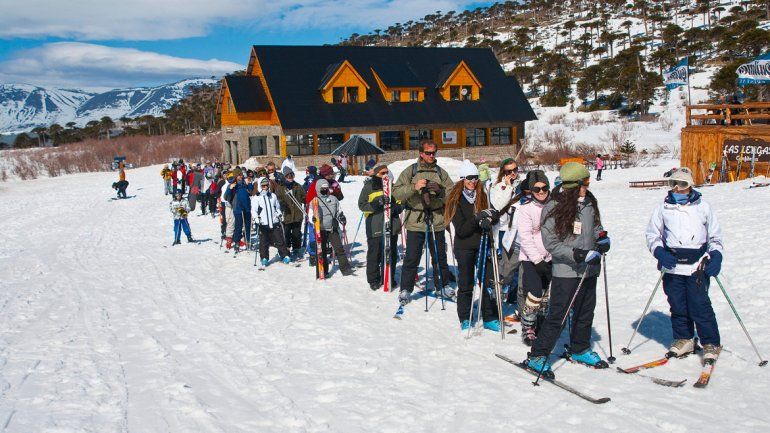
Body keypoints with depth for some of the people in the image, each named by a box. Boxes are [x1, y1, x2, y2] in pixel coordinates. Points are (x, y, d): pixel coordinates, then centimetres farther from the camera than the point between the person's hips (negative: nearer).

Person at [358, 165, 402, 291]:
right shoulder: (369, 187, 1)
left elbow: (400, 203, 17)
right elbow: (362, 205, -2)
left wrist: (395, 208, -6)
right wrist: (375, 204, -18)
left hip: (391, 225, 4)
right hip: (375, 227, -4)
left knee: (391, 254, 9)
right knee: (374, 254, -1)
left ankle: (389, 279, 21)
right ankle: (374, 280, 11)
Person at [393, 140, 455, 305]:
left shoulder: (441, 172, 8)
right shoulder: (410, 171, 2)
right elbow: (397, 192, -6)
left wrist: (440, 191, -16)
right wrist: (414, 188, -21)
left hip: (437, 221, 2)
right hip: (415, 222, -2)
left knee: (440, 257, 14)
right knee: (411, 258, 0)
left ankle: (444, 285, 31)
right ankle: (406, 289, 12)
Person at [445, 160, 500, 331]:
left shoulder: (482, 196, 5)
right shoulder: (456, 200, -7)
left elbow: (490, 215, 3)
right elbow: (460, 230, -13)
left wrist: (487, 219, -20)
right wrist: (476, 219, -27)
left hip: (481, 245, 3)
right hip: (464, 247, -3)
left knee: (487, 282, 4)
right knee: (465, 284, 5)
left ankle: (490, 318, 15)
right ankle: (465, 320, 17)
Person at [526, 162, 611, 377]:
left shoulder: (589, 203, 3)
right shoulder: (553, 208, -14)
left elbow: (596, 226, 21)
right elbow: (551, 243, -16)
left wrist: (602, 238, -1)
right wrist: (577, 254, -24)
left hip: (588, 270, 7)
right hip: (566, 271, -7)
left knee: (585, 312, 18)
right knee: (557, 316, -5)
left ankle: (579, 350, 38)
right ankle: (537, 356, 6)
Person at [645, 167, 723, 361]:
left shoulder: (702, 207, 8)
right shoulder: (663, 208, 7)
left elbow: (715, 236, 15)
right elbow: (652, 234, 11)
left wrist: (715, 255, -1)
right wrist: (659, 252, -7)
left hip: (698, 265, -1)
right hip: (672, 265, 2)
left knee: (700, 305, -6)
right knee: (677, 306, 5)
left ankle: (711, 344, 8)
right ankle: (684, 340, 22)